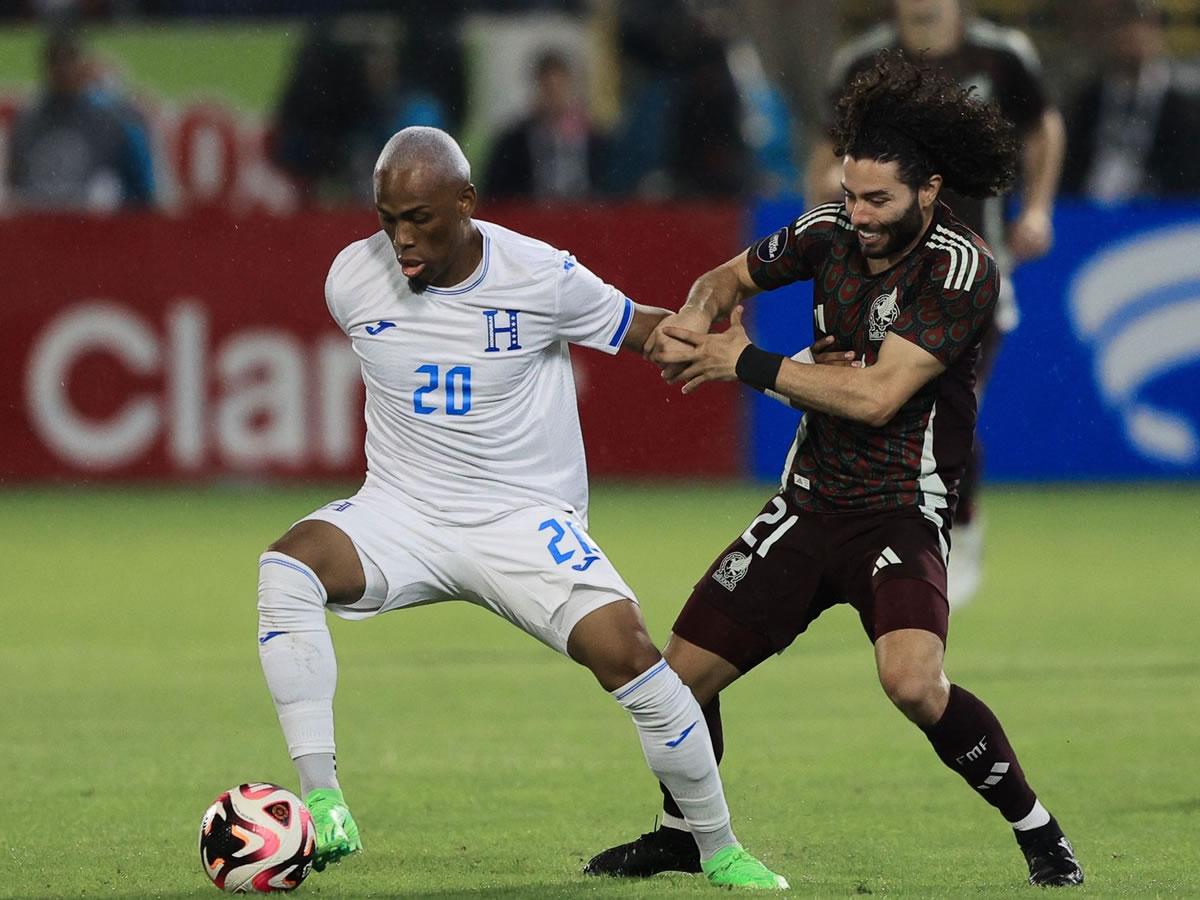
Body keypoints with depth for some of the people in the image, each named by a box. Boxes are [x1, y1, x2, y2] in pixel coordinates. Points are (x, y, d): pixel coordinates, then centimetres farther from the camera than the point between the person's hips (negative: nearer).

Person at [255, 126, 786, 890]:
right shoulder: (352, 278, -5)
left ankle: (718, 848, 0)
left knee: (624, 650, -22)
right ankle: (323, 808, -31)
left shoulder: (544, 278, -12)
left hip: (525, 519, -2)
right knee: (288, 565, -28)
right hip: (401, 513, 2)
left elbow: (649, 332, 2)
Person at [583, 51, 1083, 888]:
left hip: (902, 511, -6)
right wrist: (695, 318, -7)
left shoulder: (962, 270, -19)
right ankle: (682, 834, 33)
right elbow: (734, 274, 17)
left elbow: (876, 396, -25)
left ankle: (1040, 833, -11)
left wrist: (748, 362, -19)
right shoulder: (832, 231, -1)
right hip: (809, 501, 6)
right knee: (686, 669, 6)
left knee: (914, 683, -30)